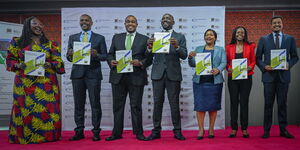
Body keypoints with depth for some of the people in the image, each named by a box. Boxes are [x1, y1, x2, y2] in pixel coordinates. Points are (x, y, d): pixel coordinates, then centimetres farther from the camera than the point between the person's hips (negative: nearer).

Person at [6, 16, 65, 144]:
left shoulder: (50, 44, 10)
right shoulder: (17, 42, 11)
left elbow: (58, 62, 8)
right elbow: (10, 60, 12)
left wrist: (50, 65, -13)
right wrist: (18, 65, -9)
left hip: (46, 84, 0)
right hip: (25, 83, 0)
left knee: (46, 110, -3)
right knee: (25, 110, 0)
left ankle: (47, 136, 9)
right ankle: (24, 137, 13)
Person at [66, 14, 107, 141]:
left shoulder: (100, 38, 8)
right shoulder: (72, 38, 15)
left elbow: (105, 56, 3)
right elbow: (68, 56, 12)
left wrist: (96, 55, -17)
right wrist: (70, 55, -11)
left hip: (93, 74, -2)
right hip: (77, 74, 3)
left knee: (95, 103, -2)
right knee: (78, 104, 6)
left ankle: (96, 132, 6)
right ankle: (79, 131, 14)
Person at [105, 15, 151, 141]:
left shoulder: (144, 39, 8)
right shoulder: (116, 37, 15)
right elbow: (110, 54, 13)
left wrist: (140, 63, -16)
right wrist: (111, 61, -8)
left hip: (136, 77, -2)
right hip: (118, 76, 3)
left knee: (136, 106, 3)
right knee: (118, 105, 7)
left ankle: (138, 133, 14)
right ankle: (117, 133, 18)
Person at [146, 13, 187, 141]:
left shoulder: (180, 37, 8)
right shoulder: (155, 36, 12)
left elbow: (184, 55, -3)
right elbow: (150, 56, 4)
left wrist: (177, 47, -22)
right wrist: (149, 47, -17)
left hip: (173, 74, -1)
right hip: (158, 74, 2)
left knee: (174, 103, 2)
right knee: (157, 103, 5)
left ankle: (177, 131, 12)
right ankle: (156, 131, 13)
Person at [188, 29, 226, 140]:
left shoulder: (220, 50, 14)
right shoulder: (198, 49, 16)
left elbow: (223, 63, 1)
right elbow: (192, 64, 10)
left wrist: (218, 70, -19)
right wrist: (190, 57, -12)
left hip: (215, 81, 0)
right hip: (200, 81, 1)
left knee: (213, 105, 2)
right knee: (200, 105, -3)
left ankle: (211, 129, 14)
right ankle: (201, 129, 6)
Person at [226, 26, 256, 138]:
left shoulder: (250, 46, 7)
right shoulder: (229, 47, 8)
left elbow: (253, 61, 8)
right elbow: (226, 62, 9)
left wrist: (250, 67, -12)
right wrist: (228, 68, -10)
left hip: (246, 77, 0)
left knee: (244, 102, 1)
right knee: (234, 102, 3)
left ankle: (244, 129, 11)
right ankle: (234, 129, 10)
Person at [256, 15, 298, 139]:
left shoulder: (290, 39, 10)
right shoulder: (263, 39, 7)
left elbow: (295, 57, 10)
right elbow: (258, 58, 6)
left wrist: (289, 64, -9)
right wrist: (264, 66, -11)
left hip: (283, 75, 1)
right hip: (269, 75, -1)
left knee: (282, 104, 6)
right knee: (268, 104, 3)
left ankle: (283, 130, 16)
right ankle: (266, 130, 10)